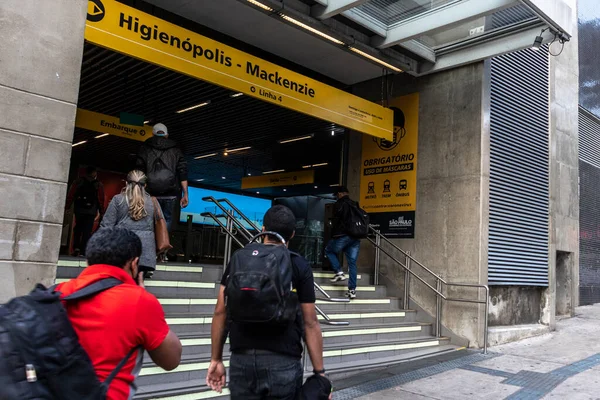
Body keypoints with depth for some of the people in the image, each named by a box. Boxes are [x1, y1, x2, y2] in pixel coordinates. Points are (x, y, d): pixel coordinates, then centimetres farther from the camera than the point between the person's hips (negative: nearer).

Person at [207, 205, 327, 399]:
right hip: (283, 362, -2)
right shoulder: (299, 266, -2)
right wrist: (319, 372, 2)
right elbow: (310, 323, -4)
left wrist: (216, 359, 13)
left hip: (242, 360, 2)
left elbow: (220, 312, 5)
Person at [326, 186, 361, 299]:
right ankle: (352, 290, 4)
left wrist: (334, 235, 4)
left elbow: (335, 222, -6)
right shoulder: (356, 205, 16)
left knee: (329, 251, 20)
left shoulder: (339, 204, -3)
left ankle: (339, 272, 3)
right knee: (352, 263, 7)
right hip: (356, 237, 5)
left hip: (342, 236, -5)